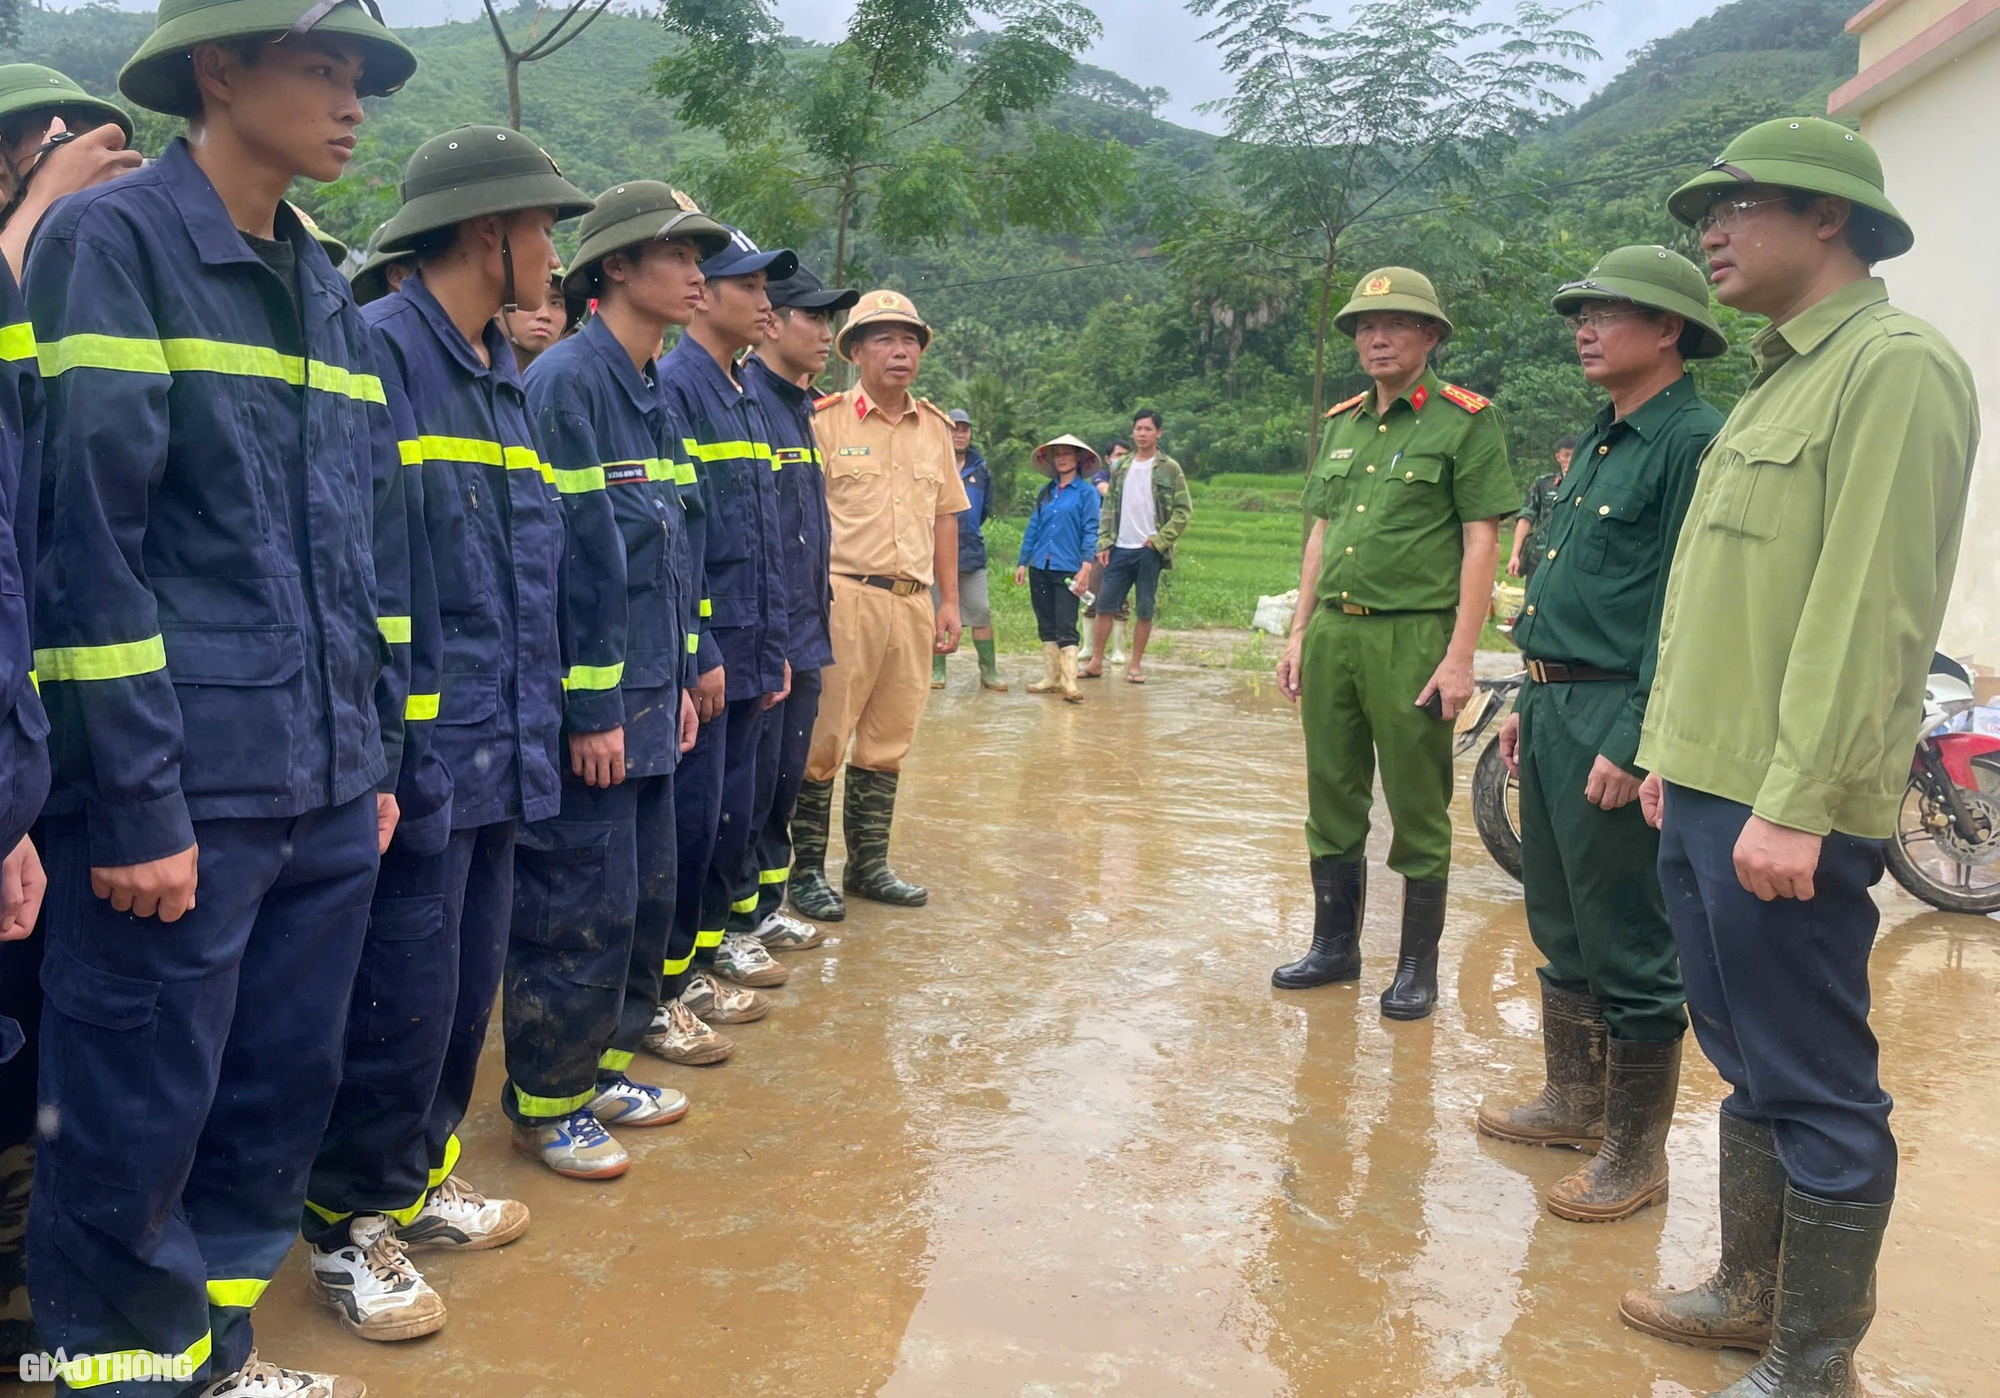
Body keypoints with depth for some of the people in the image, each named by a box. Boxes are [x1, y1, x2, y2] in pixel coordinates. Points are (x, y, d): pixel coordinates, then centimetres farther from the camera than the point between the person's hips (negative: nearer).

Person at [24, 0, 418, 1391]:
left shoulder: (326, 292, 15)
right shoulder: (112, 241, -7)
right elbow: (87, 538, -13)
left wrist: (376, 755, 14)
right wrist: (141, 808, -15)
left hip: (323, 796, 7)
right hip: (184, 799, -7)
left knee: (284, 1093, 16)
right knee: (138, 1131, 4)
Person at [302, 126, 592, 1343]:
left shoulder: (503, 374, 16)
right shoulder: (379, 350, -12)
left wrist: (539, 717, 16)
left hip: (501, 750, 8)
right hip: (421, 752, -8)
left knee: (470, 983, 17)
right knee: (405, 996, 0)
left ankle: (421, 1175, 34)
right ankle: (353, 1229, 18)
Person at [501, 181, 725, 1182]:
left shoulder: (652, 395, 15)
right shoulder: (568, 381, -14)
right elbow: (568, 554, -19)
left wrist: (679, 678, 16)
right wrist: (589, 709, -19)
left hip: (648, 698, 9)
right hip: (591, 704, -9)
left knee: (645, 894, 16)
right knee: (583, 907, -1)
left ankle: (604, 1065, 32)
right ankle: (544, 1101, 16)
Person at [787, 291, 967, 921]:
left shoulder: (935, 427, 14)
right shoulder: (826, 420, -2)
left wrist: (948, 601, 14)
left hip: (912, 602, 5)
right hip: (843, 596, -5)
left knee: (887, 742, 11)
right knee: (822, 739, -2)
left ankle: (869, 864, 22)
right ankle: (807, 871, 9)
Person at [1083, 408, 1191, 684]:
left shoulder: (1169, 469, -1)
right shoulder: (1121, 468, 11)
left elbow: (1184, 510, -3)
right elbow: (1109, 508, 12)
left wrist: (1160, 540, -10)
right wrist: (1104, 543, 2)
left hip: (1149, 551, -3)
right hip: (1120, 549, 3)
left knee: (1144, 611, 3)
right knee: (1105, 605, 2)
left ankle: (1135, 665, 12)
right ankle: (1096, 662, 10)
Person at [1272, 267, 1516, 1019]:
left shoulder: (1466, 421, -3)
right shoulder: (1340, 424, 16)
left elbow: (1481, 542, -8)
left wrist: (1460, 656, -14)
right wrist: (1299, 633, 14)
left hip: (1412, 637, -6)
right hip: (1332, 634, 6)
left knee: (1418, 813, 3)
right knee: (1332, 802, 13)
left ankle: (1418, 965, 16)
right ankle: (1334, 946, 27)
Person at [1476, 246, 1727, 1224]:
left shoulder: (1692, 441, -13)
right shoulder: (1600, 443, 16)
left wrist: (1634, 742, -21)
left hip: (1615, 720, -9)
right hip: (1554, 708, 10)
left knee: (1625, 947, 0)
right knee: (1559, 930, 18)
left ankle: (1635, 1151, 13)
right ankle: (1574, 1099, 32)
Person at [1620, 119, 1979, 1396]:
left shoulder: (1897, 367, -11)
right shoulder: (1777, 382, 18)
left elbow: (1872, 610, -20)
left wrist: (1796, 804, -22)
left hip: (1786, 811, -9)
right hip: (1705, 790, 9)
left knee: (1815, 1094, 2)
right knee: (1748, 1068, 19)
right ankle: (1752, 1293, 34)